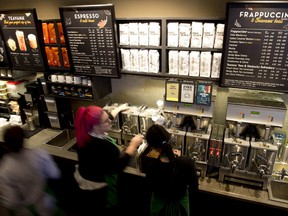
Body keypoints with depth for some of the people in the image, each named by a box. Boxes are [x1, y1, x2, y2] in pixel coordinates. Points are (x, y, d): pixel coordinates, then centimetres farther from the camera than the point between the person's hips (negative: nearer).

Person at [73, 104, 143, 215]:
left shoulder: (86, 132, -16)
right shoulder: (102, 146, -41)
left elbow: (107, 117, 4)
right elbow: (120, 165, -29)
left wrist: (119, 109, 18)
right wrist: (133, 145, -21)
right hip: (98, 187, -7)